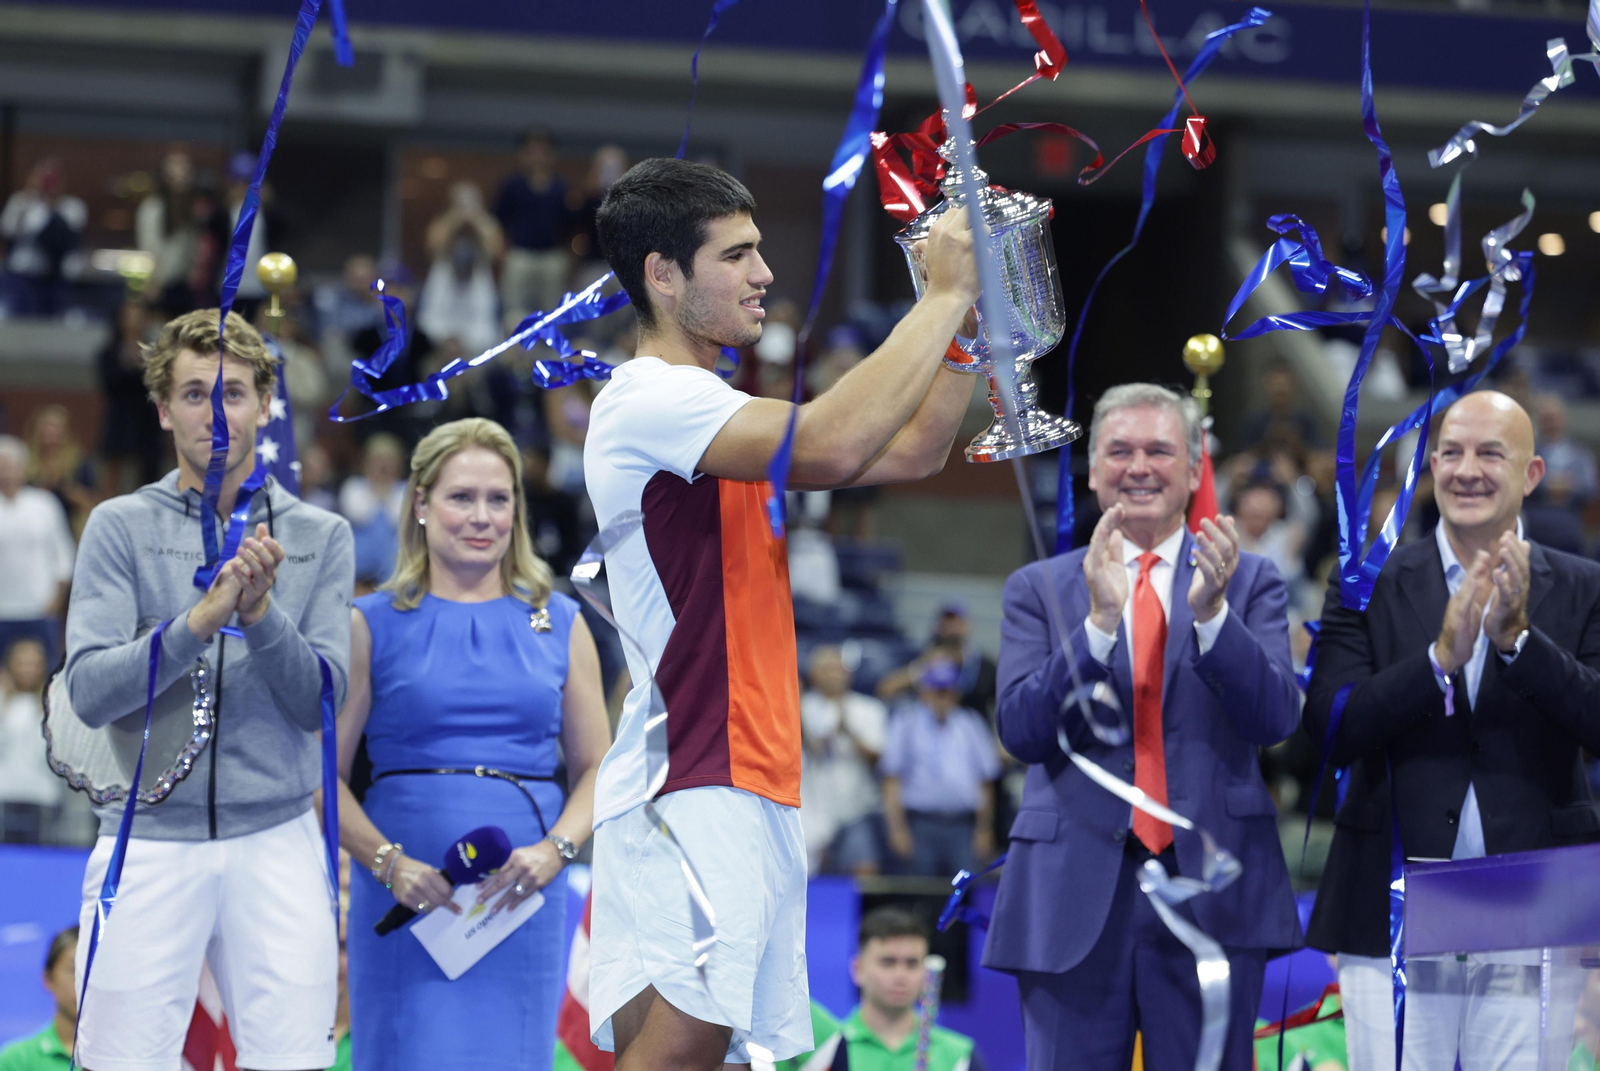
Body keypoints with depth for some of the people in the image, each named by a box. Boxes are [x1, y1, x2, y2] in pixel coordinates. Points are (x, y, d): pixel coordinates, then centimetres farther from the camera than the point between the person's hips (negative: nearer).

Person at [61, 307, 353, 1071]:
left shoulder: (320, 538, 8)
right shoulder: (120, 527, 3)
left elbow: (320, 703, 0)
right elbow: (89, 691, -8)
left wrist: (260, 614, -16)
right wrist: (202, 620, -20)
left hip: (275, 842, 1)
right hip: (149, 842, -1)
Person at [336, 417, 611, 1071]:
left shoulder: (560, 626, 11)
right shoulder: (373, 626, 5)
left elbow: (596, 769, 11)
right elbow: (326, 775, 1)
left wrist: (555, 849, -8)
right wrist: (389, 863, -14)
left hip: (523, 901, 2)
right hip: (405, 901, -2)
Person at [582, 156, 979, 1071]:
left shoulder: (716, 411, 23)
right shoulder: (647, 399, -8)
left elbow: (913, 452, 25)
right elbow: (831, 446, -23)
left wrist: (969, 316, 13)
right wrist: (945, 296, -13)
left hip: (759, 791, 10)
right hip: (685, 792, -10)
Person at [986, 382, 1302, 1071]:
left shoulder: (1250, 583, 9)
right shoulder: (1038, 589, 10)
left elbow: (1276, 719, -4)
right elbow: (1022, 731, -3)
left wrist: (1212, 612, -19)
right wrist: (1100, 621, -16)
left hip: (1210, 895, 0)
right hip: (1075, 897, 0)